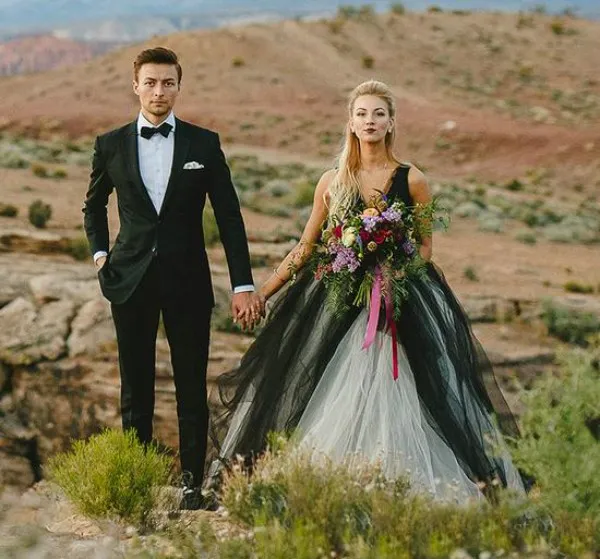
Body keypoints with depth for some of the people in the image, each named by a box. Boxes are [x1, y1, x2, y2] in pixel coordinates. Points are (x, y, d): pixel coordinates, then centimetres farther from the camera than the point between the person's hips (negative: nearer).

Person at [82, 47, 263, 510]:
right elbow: (94, 205, 22)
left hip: (188, 280, -1)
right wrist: (99, 252, 7)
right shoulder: (111, 145, 4)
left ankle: (193, 483, 10)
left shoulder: (204, 144, 1)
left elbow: (229, 216, 1)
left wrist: (243, 285, -4)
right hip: (131, 280, 1)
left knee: (192, 388, 2)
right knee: (136, 389, 6)